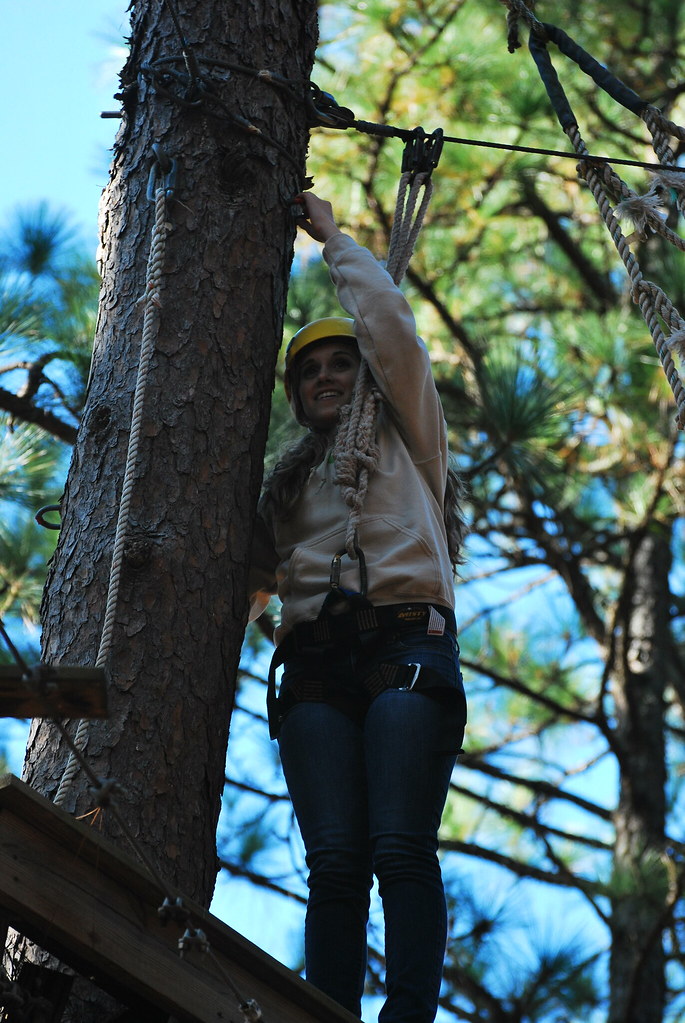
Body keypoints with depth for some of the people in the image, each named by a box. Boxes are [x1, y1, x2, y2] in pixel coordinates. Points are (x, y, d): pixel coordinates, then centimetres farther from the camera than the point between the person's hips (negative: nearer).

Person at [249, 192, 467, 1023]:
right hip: (316, 665, 4)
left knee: (402, 850, -20)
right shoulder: (293, 478, 34)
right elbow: (258, 574, 27)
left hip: (406, 648, -3)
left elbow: (387, 319, 13)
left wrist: (332, 238, 25)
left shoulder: (407, 434, 23)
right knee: (335, 861, -13)